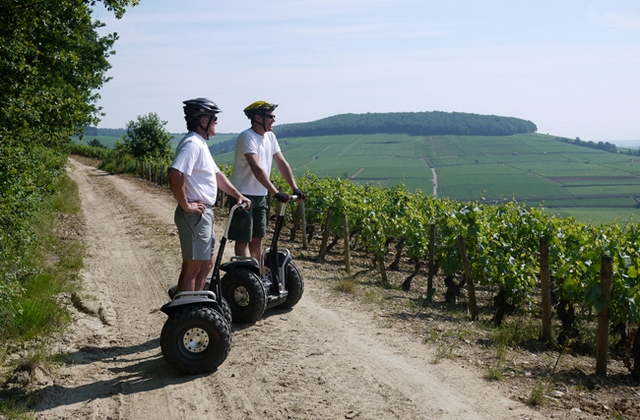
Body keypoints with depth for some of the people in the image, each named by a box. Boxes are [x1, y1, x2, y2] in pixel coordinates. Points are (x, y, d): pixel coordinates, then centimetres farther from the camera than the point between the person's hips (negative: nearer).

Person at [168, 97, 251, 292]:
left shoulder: (201, 143, 15)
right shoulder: (192, 143, -18)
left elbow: (217, 175, 23)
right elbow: (174, 175, -32)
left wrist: (238, 195, 15)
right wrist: (185, 205, -23)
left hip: (204, 214, 10)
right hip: (194, 216, -10)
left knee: (206, 264, 17)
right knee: (192, 267, -2)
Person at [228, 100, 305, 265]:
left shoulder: (270, 137, 6)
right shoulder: (247, 137, -19)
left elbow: (282, 163, 6)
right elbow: (256, 168, -30)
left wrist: (295, 188, -5)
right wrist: (276, 193, -37)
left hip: (260, 196, 8)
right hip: (243, 195, -8)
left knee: (257, 239, 13)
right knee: (243, 239, -1)